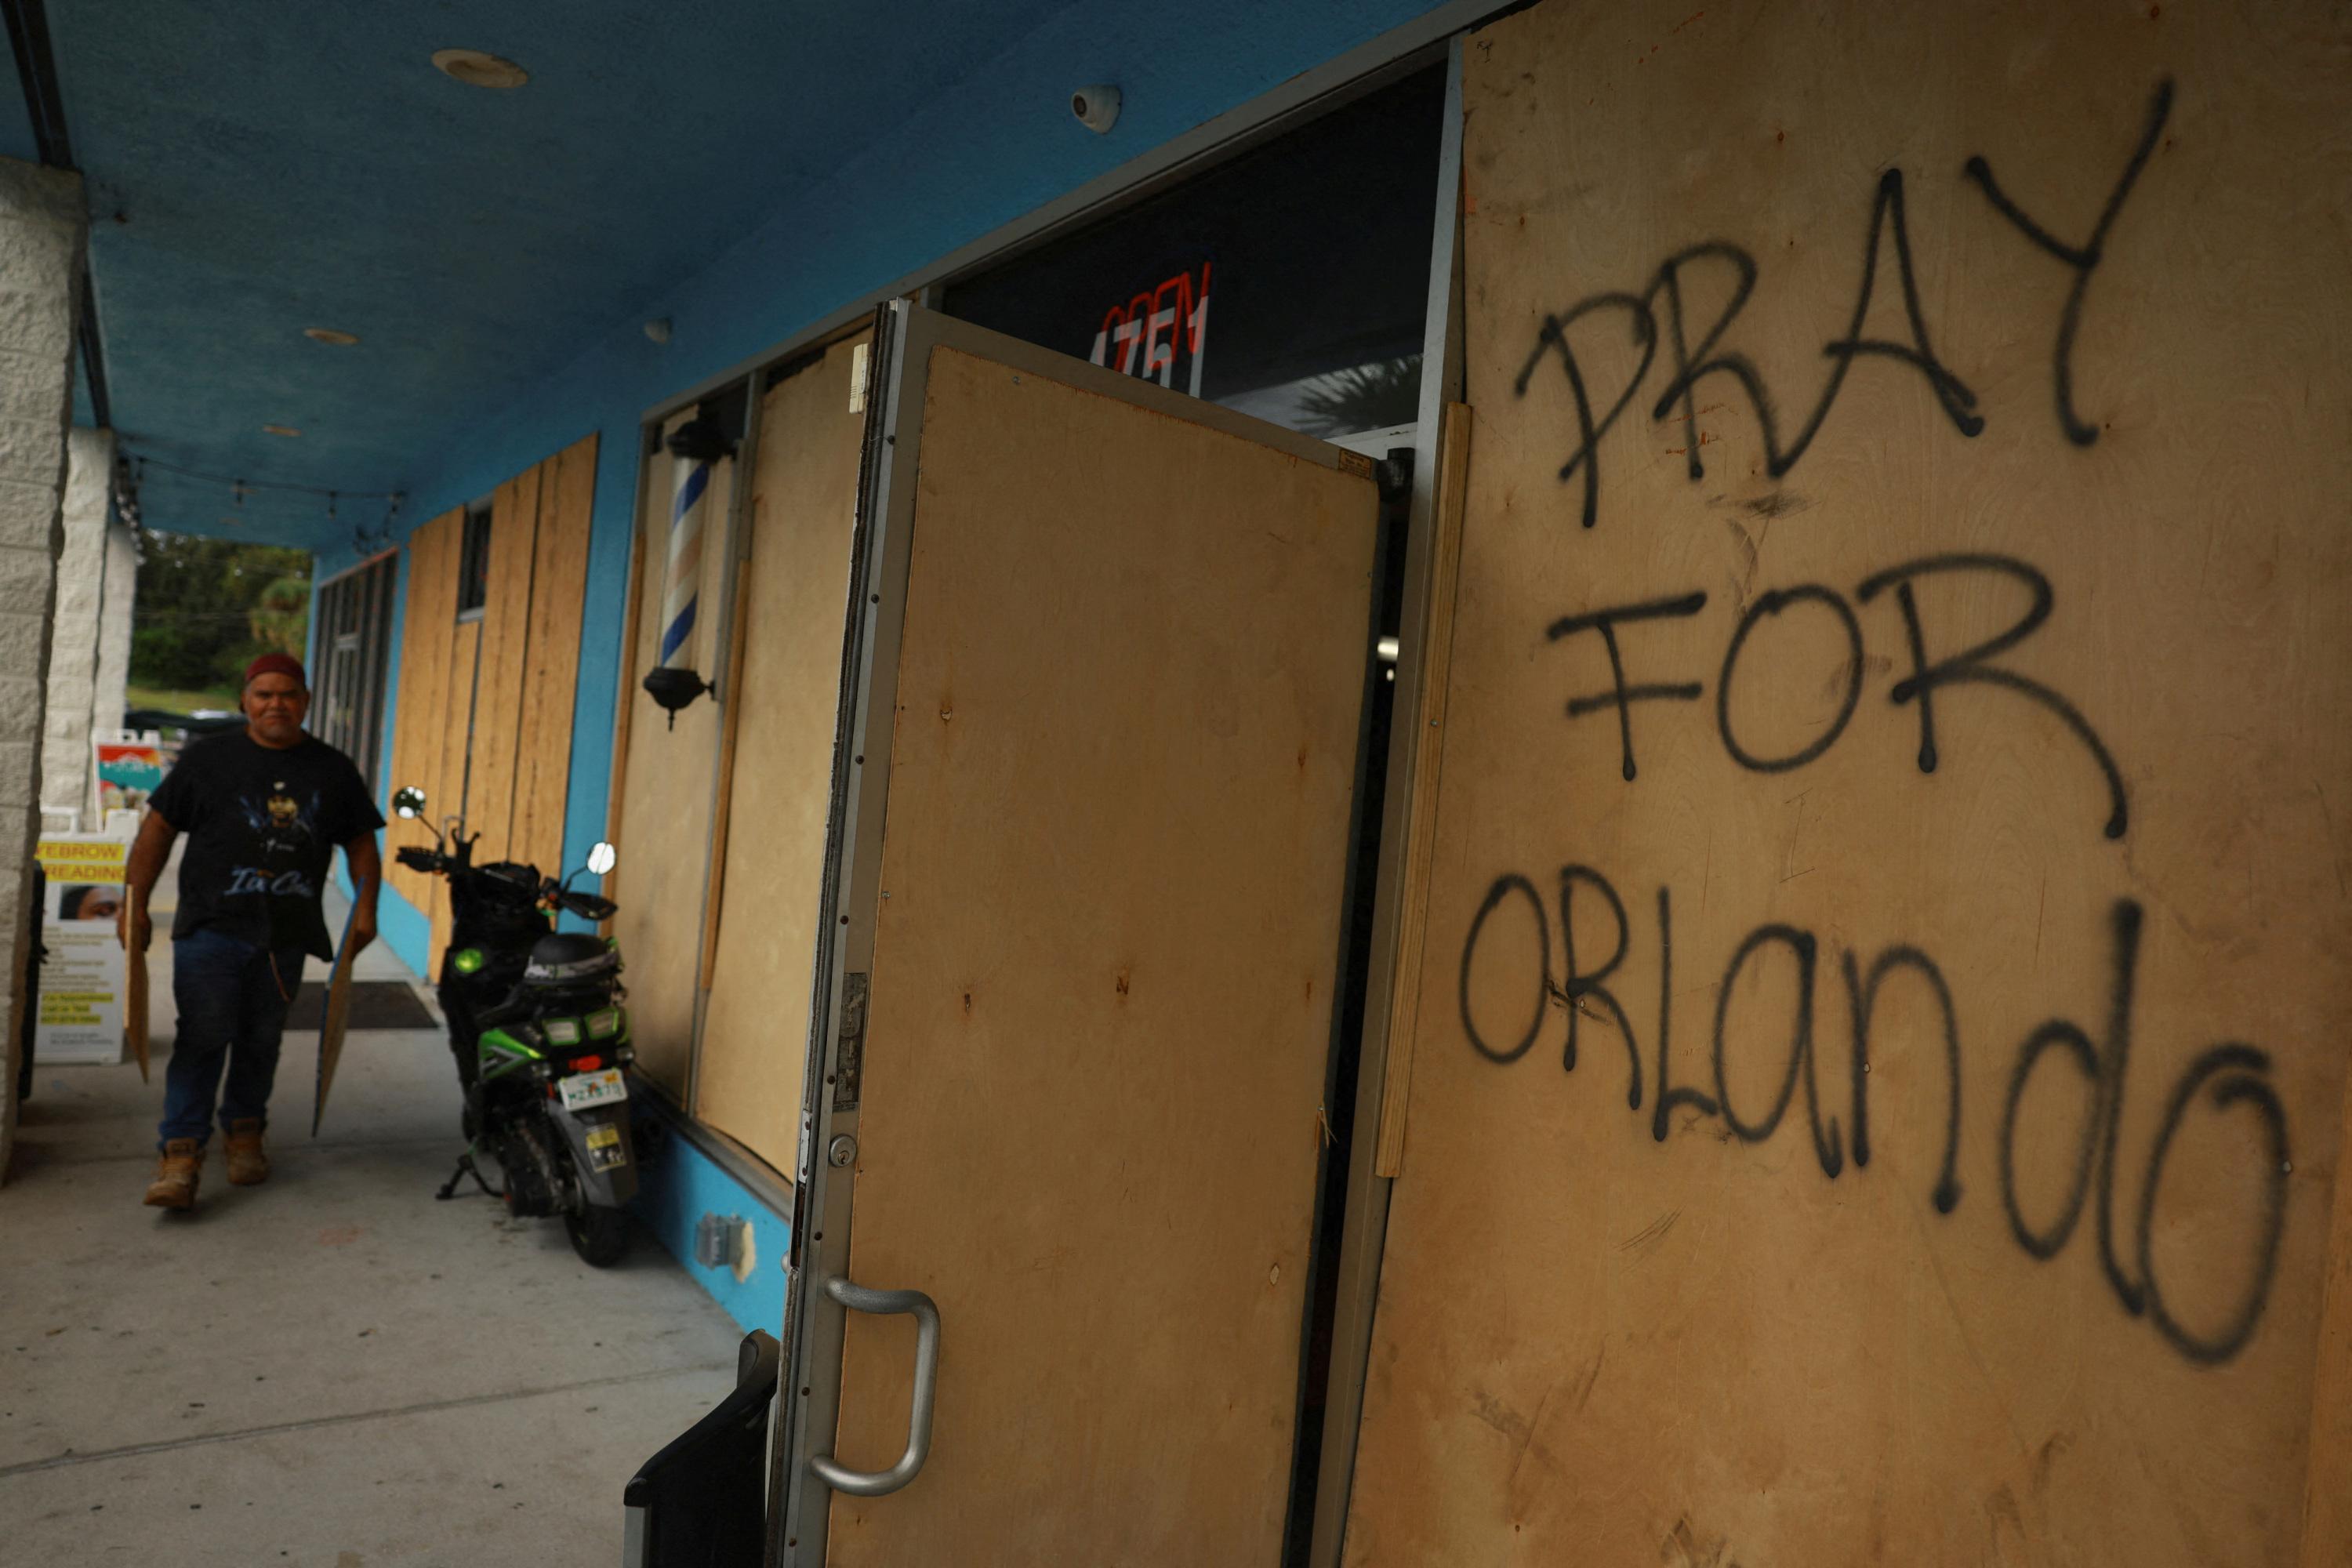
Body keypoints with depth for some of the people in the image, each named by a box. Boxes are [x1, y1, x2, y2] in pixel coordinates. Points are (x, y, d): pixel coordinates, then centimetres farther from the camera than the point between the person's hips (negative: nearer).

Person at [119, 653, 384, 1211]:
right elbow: (157, 830, 5)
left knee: (261, 1040, 11)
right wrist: (134, 905, -1)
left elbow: (361, 842, 13)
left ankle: (245, 1133, 28)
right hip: (210, 928, -2)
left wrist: (365, 908, 0)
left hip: (286, 935, 2)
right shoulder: (208, 757, 3)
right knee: (202, 1038, -9)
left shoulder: (332, 770, 9)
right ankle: (181, 1155, -6)